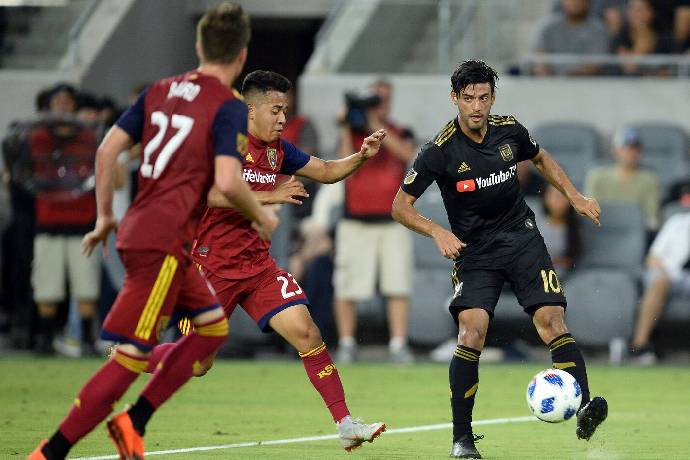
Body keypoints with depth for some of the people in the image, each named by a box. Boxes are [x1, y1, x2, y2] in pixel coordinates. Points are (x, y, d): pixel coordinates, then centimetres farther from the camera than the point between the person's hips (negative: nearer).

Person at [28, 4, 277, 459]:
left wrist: (105, 216, 19)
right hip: (164, 241, -8)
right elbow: (227, 182, -19)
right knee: (131, 358, -7)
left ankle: (133, 423, 13)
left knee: (212, 326, 19)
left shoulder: (161, 90, 13)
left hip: (139, 229, 8)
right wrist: (261, 216, 0)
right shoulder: (229, 106, -8)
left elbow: (108, 148, 11)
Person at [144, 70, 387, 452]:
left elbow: (327, 171, 16)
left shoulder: (277, 149, 8)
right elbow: (210, 193, -27)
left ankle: (345, 424, -10)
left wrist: (362, 156, -2)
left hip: (257, 263, 6)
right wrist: (271, 195, -29)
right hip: (212, 264, -6)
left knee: (306, 334, -10)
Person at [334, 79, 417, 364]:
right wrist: (346, 131, -10)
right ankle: (346, 343, 4)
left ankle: (398, 345, -6)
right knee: (347, 287, -4)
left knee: (398, 285, -7)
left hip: (393, 221, 1)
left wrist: (376, 125, -16)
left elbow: (406, 153, -12)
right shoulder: (352, 132, 10)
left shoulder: (401, 134, 12)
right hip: (355, 222, -1)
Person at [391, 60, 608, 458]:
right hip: (474, 251, -3)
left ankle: (584, 410, -24)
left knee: (552, 320, -17)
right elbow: (401, 205, -7)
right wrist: (437, 232, -23)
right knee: (471, 333, -19)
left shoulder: (509, 130, -1)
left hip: (522, 238, 3)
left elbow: (540, 157, 22)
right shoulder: (441, 151, -12)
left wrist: (575, 196, 13)